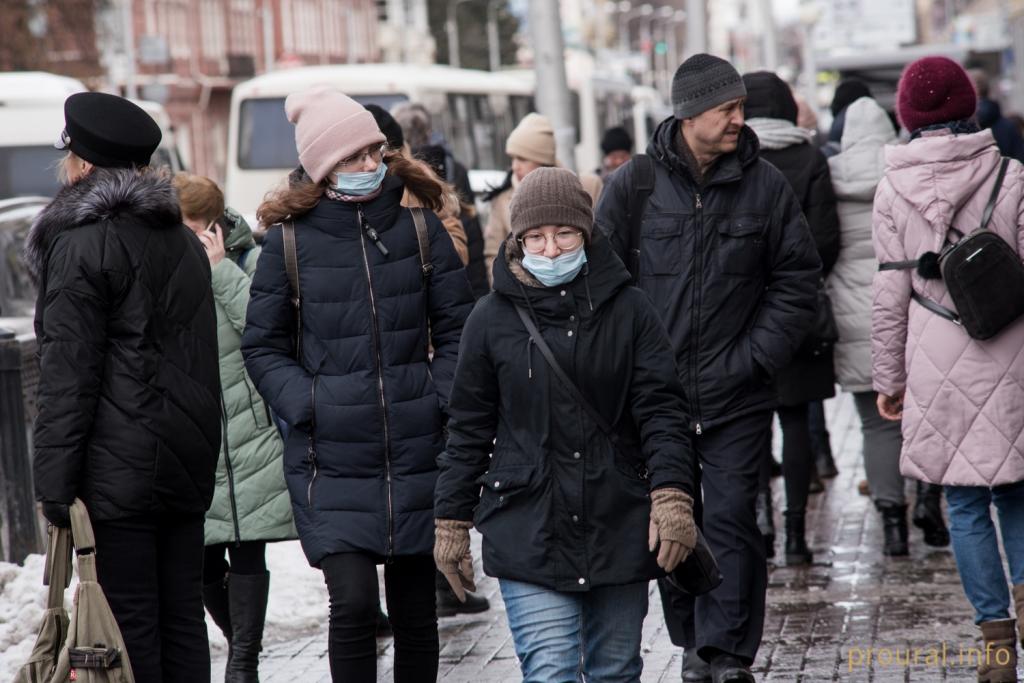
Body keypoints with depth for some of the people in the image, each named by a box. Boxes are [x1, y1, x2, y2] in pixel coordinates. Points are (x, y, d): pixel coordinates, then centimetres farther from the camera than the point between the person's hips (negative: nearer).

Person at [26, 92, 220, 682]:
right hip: (188, 460, 8)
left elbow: (68, 375, -13)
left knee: (130, 623, -5)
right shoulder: (185, 241, 16)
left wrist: (54, 480, -12)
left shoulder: (81, 244, -9)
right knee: (182, 616, 11)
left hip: (118, 469, -8)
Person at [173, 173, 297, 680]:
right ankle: (239, 640, 28)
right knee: (203, 558, 5)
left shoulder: (251, 262, -1)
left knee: (246, 550, -2)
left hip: (250, 434, -3)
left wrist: (220, 269, -14)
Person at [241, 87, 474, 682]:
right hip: (332, 460, -2)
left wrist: (443, 397, -7)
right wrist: (306, 403, -10)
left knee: (416, 611, 11)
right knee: (353, 602, -16)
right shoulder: (289, 242, -2)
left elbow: (457, 327, 8)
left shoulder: (421, 229, 3)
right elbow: (263, 346, 5)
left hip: (417, 454, 3)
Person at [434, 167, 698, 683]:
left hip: (619, 528, 2)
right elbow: (468, 431, 7)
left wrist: (672, 496, -12)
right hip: (528, 532, -2)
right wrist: (452, 522, 7)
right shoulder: (492, 319, 1)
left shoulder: (627, 310, 2)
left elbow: (660, 409, 0)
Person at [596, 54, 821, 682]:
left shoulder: (766, 184, 1)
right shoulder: (634, 184, 0)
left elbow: (797, 279, 5)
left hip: (737, 395, -1)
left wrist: (756, 357, -4)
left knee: (731, 521, -5)